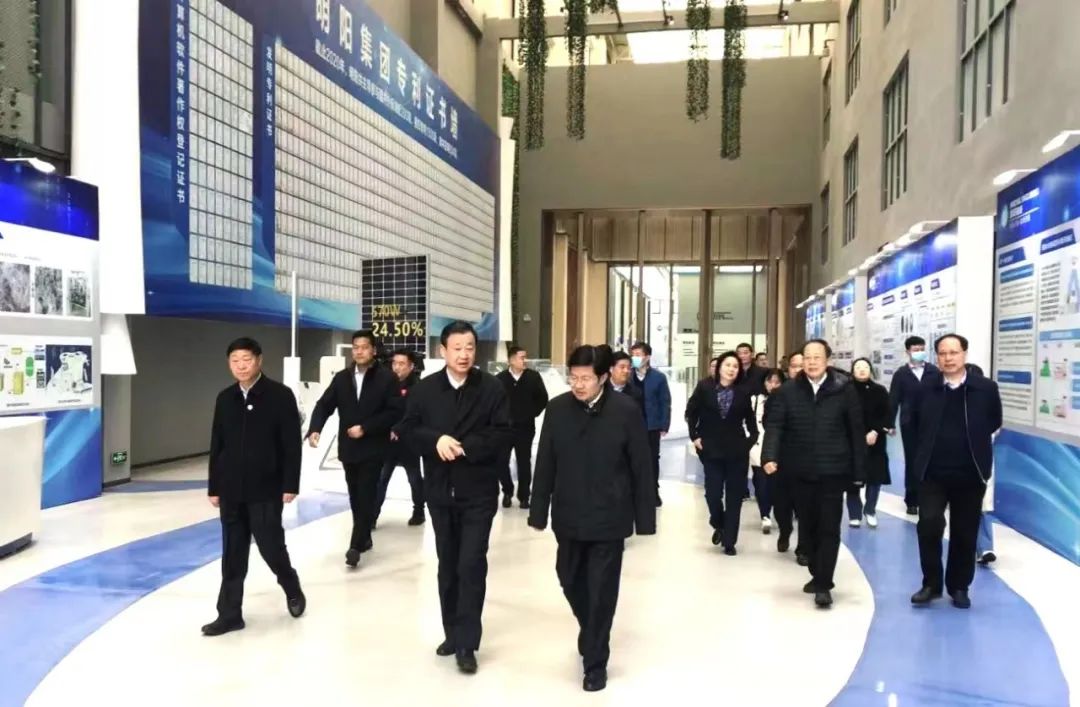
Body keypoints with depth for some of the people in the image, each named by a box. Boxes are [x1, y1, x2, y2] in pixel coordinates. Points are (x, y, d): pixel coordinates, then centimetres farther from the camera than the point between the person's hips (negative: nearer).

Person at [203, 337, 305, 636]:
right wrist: (214, 487, 10)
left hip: (265, 489, -4)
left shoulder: (280, 395, -7)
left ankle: (293, 590, 29)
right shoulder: (225, 399, 7)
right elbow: (217, 445, 11)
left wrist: (290, 484, -12)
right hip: (231, 490, 4)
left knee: (271, 546, 2)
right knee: (232, 554, 9)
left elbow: (292, 443, -8)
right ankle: (230, 614, 19)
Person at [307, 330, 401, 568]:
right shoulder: (341, 378, 6)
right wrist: (315, 429, -17)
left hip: (373, 448, -5)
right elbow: (324, 405, 2)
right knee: (356, 497, 14)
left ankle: (355, 545, -5)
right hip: (349, 447, 5)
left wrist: (365, 428, -17)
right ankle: (364, 538, 28)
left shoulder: (387, 378, -7)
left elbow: (394, 412, -12)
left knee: (366, 497, -7)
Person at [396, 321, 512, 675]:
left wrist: (465, 446, -20)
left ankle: (466, 643, 5)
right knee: (448, 564, 14)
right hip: (440, 490, 3)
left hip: (479, 492, -3)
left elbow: (503, 434, -10)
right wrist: (436, 440, -18)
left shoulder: (492, 388, -6)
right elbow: (406, 429, 1)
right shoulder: (425, 389, 2)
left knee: (471, 564, -5)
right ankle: (453, 633, 29)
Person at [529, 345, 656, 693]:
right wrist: (539, 511, 2)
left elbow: (641, 467, -6)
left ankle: (595, 661, 22)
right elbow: (545, 464, 2)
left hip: (609, 517, -3)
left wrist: (645, 518, -5)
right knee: (570, 580, 18)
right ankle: (591, 633, 46)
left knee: (601, 591, 4)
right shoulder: (557, 409, -3)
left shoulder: (626, 410, -11)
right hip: (569, 515, 3)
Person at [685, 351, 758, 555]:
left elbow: (750, 420, 8)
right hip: (712, 450, -1)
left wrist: (751, 440, -1)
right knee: (712, 493, -3)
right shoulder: (704, 387, -5)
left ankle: (729, 542, 14)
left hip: (737, 452, 1)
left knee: (734, 497, 4)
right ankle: (718, 525, 28)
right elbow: (691, 412, 3)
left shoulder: (743, 392, -2)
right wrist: (694, 436, -2)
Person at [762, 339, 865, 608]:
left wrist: (858, 469, -3)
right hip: (801, 470, 3)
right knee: (807, 526, 13)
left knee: (829, 528, -1)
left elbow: (856, 430, -2)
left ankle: (823, 584, 4)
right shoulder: (788, 390, 0)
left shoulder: (844, 389, -5)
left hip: (833, 470, -3)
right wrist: (770, 456, -22)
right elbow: (775, 425, -6)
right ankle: (817, 574, 29)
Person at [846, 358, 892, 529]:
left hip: (874, 443, 1)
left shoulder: (880, 391, 1)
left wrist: (875, 431, -15)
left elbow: (887, 416, -3)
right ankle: (855, 514, 14)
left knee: (875, 478, 1)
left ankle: (870, 510, 23)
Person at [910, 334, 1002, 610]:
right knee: (929, 525, -9)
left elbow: (994, 424, 7)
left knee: (965, 534, 10)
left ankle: (959, 587, 26)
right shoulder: (927, 386, -5)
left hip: (970, 473, 0)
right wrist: (931, 446, 9)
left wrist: (975, 445, 11)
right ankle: (931, 583, 9)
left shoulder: (986, 387, -7)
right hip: (933, 472, 0)